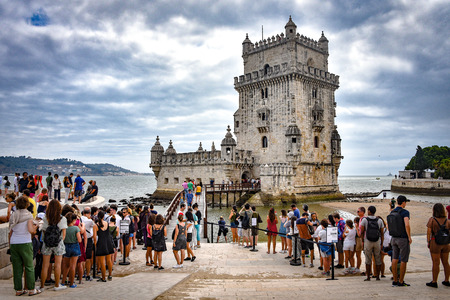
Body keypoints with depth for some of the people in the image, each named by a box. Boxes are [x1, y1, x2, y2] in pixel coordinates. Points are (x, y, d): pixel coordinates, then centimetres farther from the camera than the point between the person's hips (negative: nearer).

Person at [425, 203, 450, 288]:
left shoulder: (432, 219, -10)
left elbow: (428, 232, -11)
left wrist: (428, 242, -1)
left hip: (435, 243, -5)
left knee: (436, 263, 1)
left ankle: (434, 282, 8)